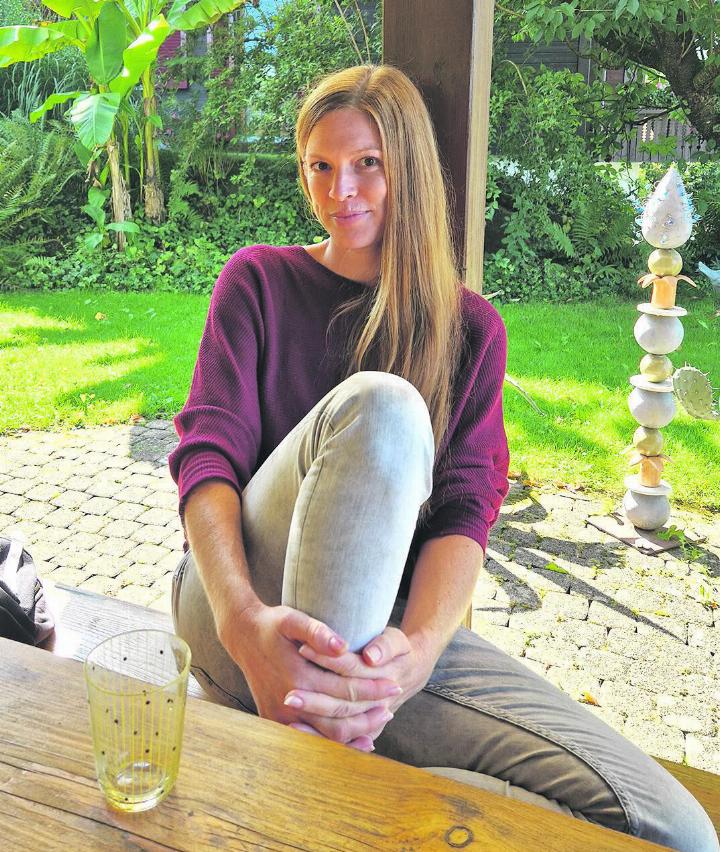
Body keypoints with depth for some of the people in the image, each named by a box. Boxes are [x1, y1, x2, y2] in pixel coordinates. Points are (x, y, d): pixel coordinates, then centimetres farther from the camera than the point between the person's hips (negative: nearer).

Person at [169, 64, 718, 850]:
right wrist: (246, 622, -26)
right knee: (382, 404, -31)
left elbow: (467, 508, -1)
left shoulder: (470, 329, 12)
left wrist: (418, 648, -23)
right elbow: (206, 455, -5)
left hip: (386, 626, 2)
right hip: (240, 616, -1)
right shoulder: (258, 280, 9)